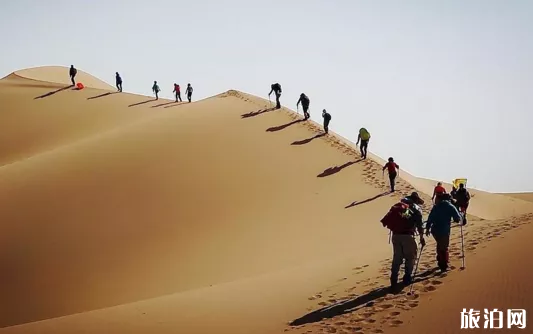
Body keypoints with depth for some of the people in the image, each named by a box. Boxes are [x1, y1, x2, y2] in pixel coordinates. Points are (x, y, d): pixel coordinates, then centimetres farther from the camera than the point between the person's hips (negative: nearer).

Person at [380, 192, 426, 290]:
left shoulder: (397, 206, 20)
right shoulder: (416, 208, 9)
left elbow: (388, 219, 15)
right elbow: (419, 225, 4)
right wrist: (422, 238, 13)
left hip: (395, 234, 4)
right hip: (407, 235, -4)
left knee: (397, 257, 11)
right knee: (410, 256, 14)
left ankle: (394, 280, 7)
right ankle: (407, 278, 15)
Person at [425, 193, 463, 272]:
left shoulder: (436, 206, 11)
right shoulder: (450, 207, -1)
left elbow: (430, 218, 9)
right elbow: (458, 219, -6)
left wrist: (428, 228, 15)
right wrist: (457, 220, 17)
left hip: (434, 230, 5)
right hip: (444, 231, -5)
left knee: (440, 245, 24)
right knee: (444, 248, 5)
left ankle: (440, 262, 32)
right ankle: (444, 266, 5)